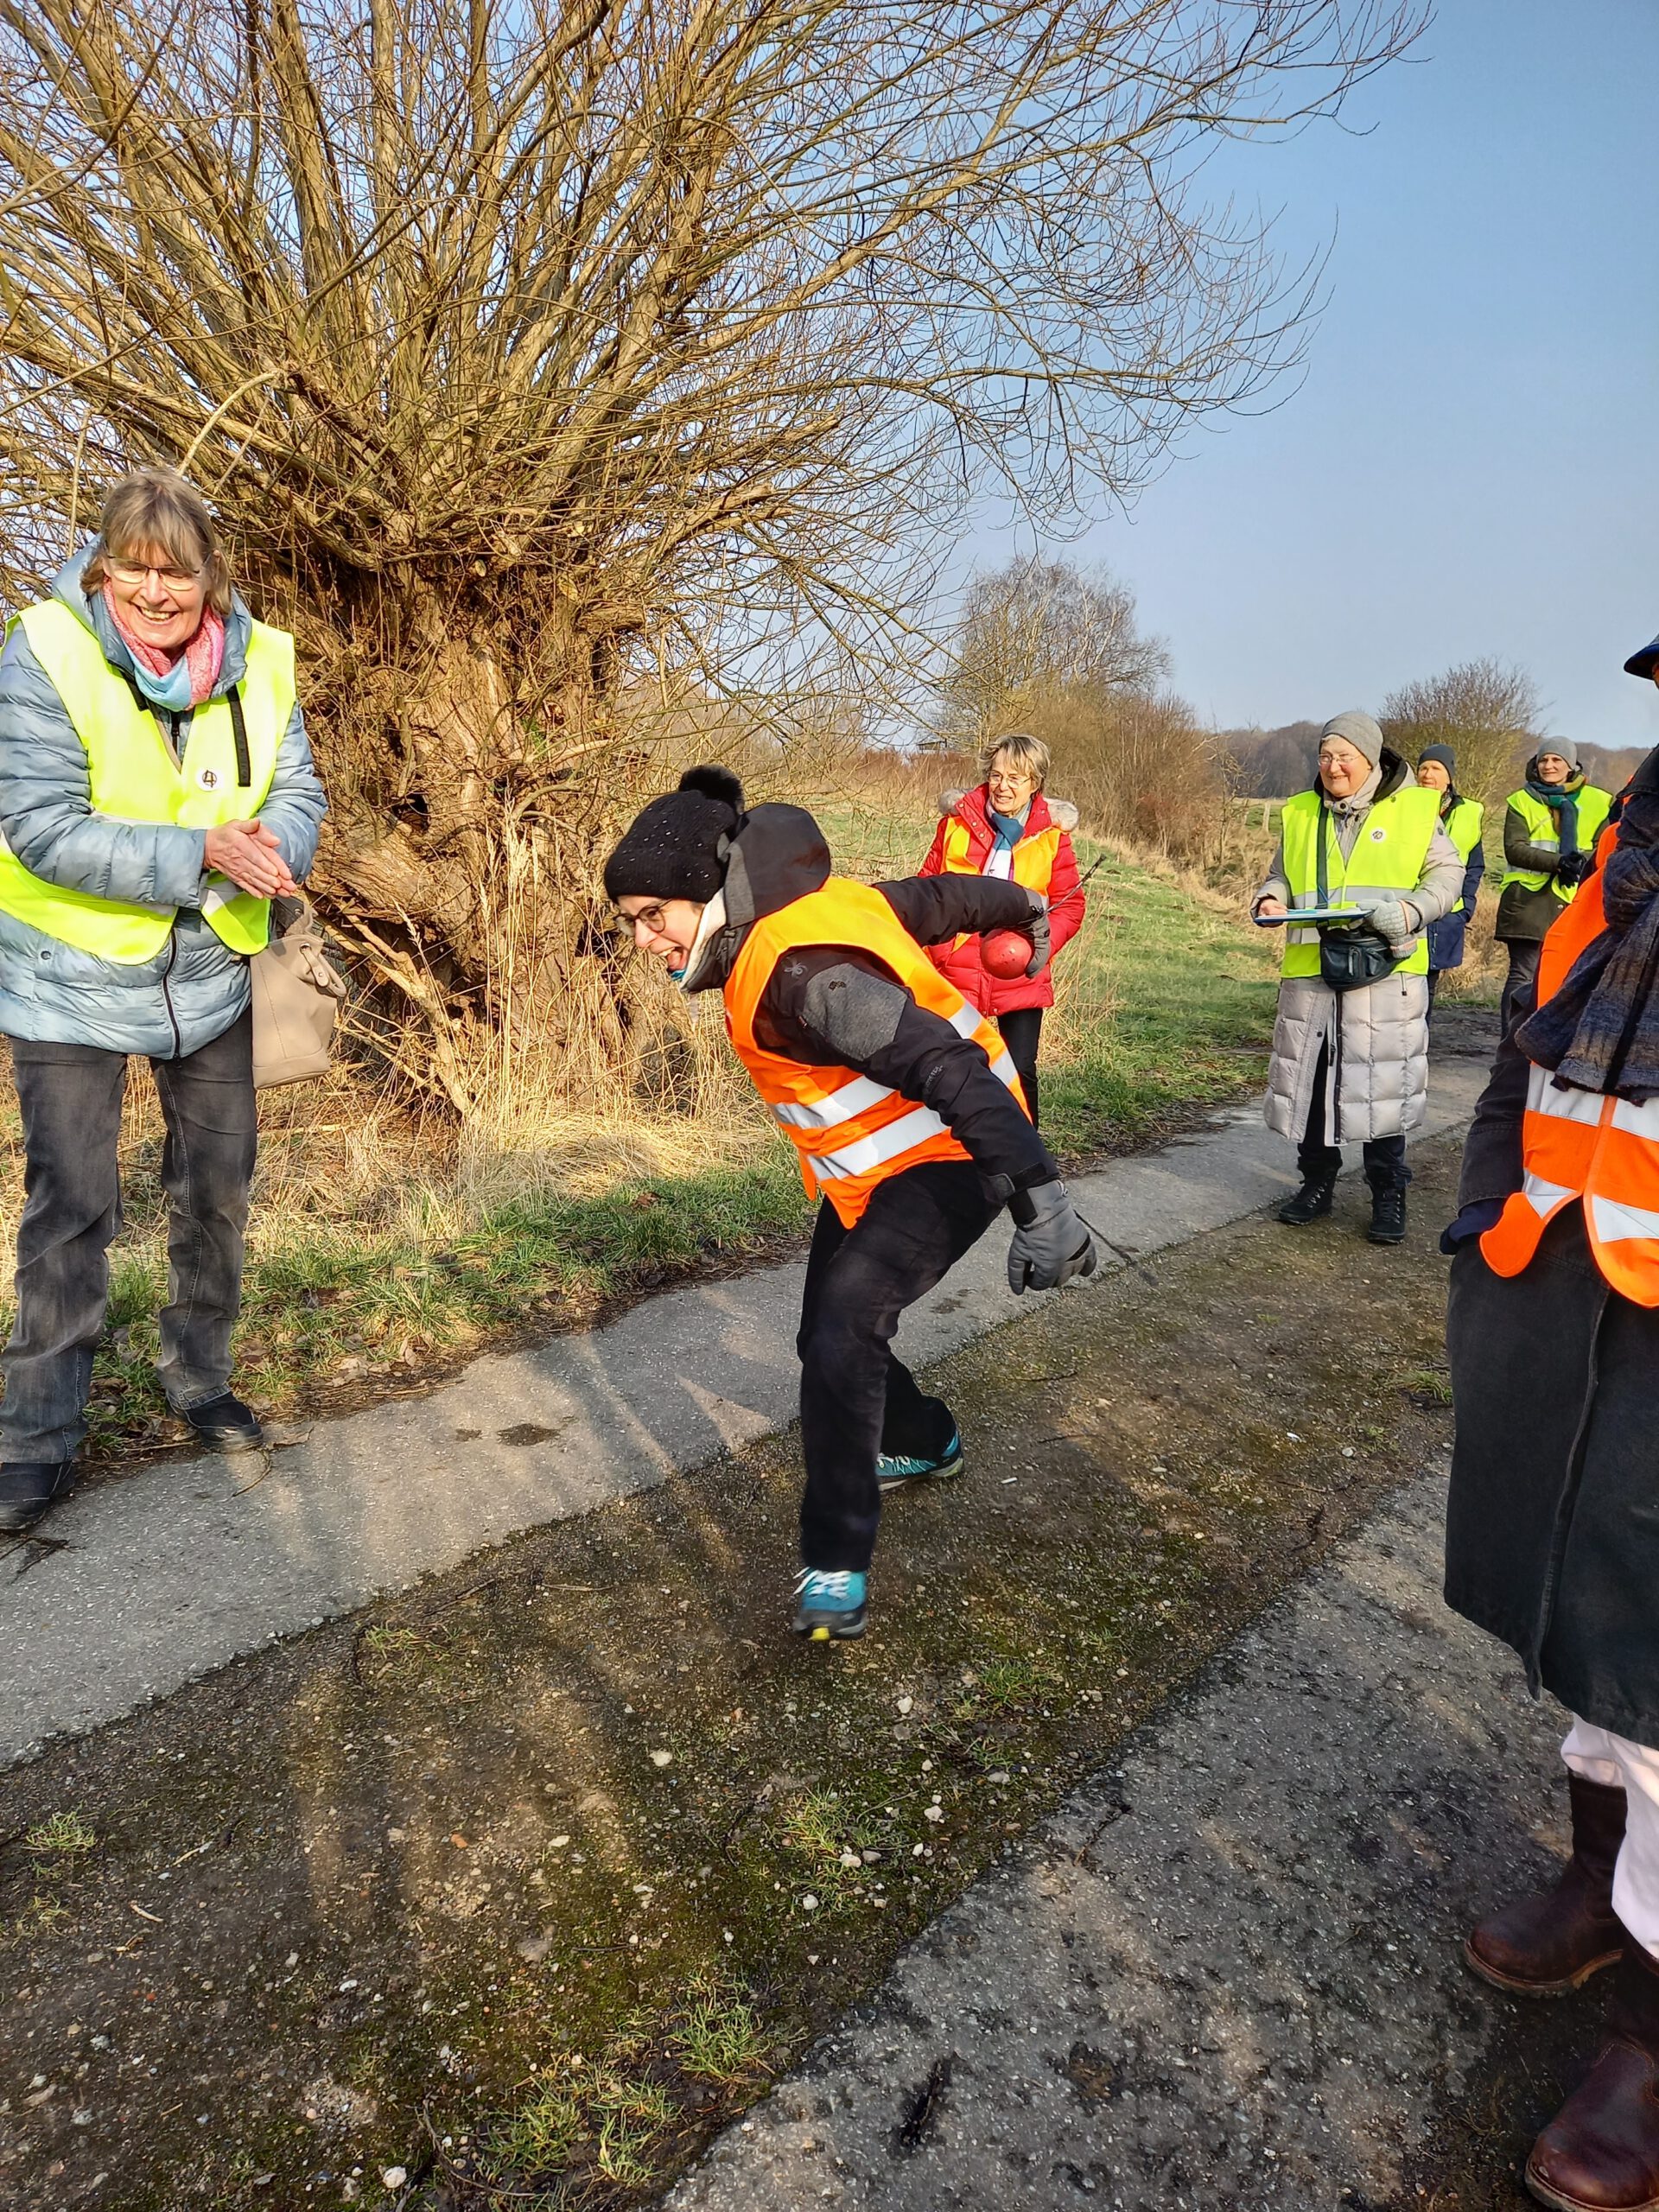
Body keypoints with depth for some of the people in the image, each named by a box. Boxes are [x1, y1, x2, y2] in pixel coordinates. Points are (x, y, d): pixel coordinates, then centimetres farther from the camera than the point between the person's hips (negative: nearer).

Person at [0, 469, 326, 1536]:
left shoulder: (260, 661, -7)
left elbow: (299, 790, -3)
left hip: (209, 969, 4)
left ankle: (201, 1380, 34)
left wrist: (276, 845, -27)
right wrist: (199, 855, -33)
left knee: (218, 1189, 13)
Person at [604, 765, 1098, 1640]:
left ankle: (836, 1565, -13)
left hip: (946, 1158, -10)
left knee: (844, 1330, -25)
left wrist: (1040, 1204, -41)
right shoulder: (823, 898, -2)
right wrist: (1020, 905, 31)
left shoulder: (800, 972, -31)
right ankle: (926, 1443, 42)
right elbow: (936, 899, 13)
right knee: (829, 1338, 15)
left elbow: (952, 1068, -38)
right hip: (871, 1166, 10)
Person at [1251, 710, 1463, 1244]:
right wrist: (1270, 901, -3)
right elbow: (1282, 876, 19)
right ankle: (1317, 1182, 24)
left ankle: (1388, 1193, 16)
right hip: (1310, 969, 3)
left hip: (1386, 970, -3)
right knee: (1308, 1077, 7)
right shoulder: (1300, 814, 11)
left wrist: (1412, 911, -14)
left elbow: (1447, 873, 5)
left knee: (1383, 1081, 1)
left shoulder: (1414, 809, 3)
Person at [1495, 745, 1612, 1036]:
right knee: (1523, 977, -8)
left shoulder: (1597, 802, 12)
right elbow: (1514, 849, -6)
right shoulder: (1521, 801, 8)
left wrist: (1582, 862, -19)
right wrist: (1559, 862, -20)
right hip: (1528, 900, -2)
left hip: (1575, 901, 2)